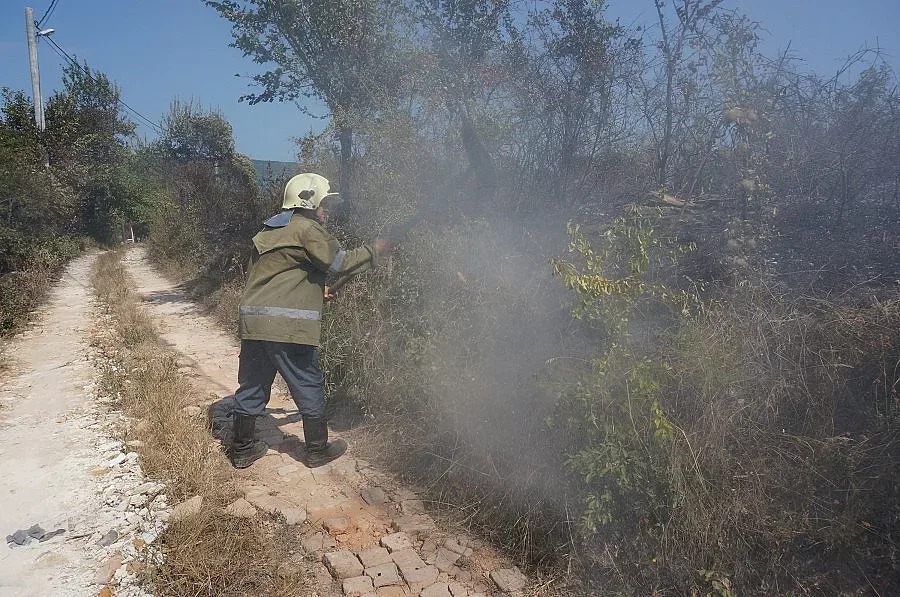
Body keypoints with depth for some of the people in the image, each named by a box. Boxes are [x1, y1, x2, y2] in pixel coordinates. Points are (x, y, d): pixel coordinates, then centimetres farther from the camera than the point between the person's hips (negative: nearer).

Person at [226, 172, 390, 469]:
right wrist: (374, 250, 5)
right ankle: (317, 450, 17)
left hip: (253, 322, 8)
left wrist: (315, 290, 21)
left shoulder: (270, 231, 21)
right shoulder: (306, 228, -6)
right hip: (287, 325, -8)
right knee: (309, 386, 6)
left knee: (252, 385, 16)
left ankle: (242, 449, 26)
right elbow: (340, 263, -7)